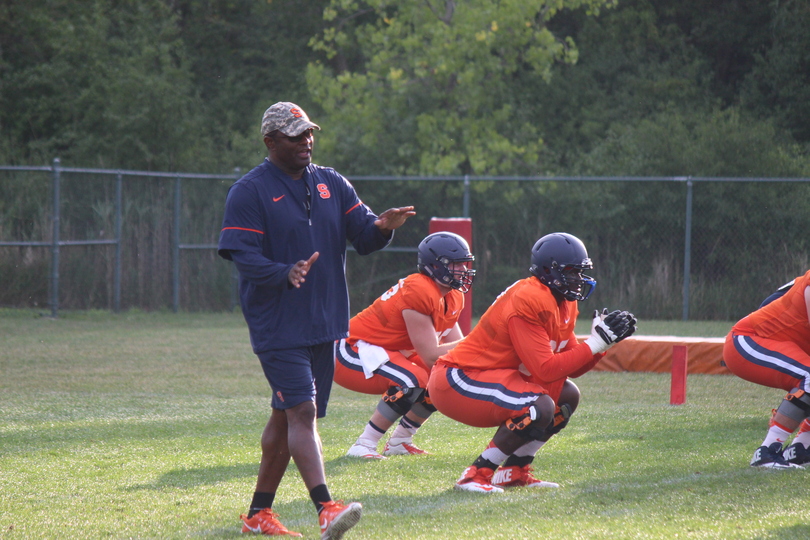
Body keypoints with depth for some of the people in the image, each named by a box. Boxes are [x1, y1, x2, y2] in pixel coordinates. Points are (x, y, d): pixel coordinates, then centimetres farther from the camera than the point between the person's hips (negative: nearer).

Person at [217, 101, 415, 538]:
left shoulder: (331, 185, 11)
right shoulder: (250, 192, -7)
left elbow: (362, 236, 6)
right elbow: (244, 256, -14)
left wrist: (381, 227, -17)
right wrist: (285, 274, -32)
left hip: (323, 322, 7)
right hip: (277, 323, -7)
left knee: (287, 416, 12)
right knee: (302, 411, -17)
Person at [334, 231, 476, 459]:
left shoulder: (452, 298, 5)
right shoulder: (419, 292, -26)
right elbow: (431, 356, -25)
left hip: (389, 353, 10)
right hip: (353, 353, -10)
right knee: (413, 381, -31)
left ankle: (399, 441, 13)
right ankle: (363, 446, -22)